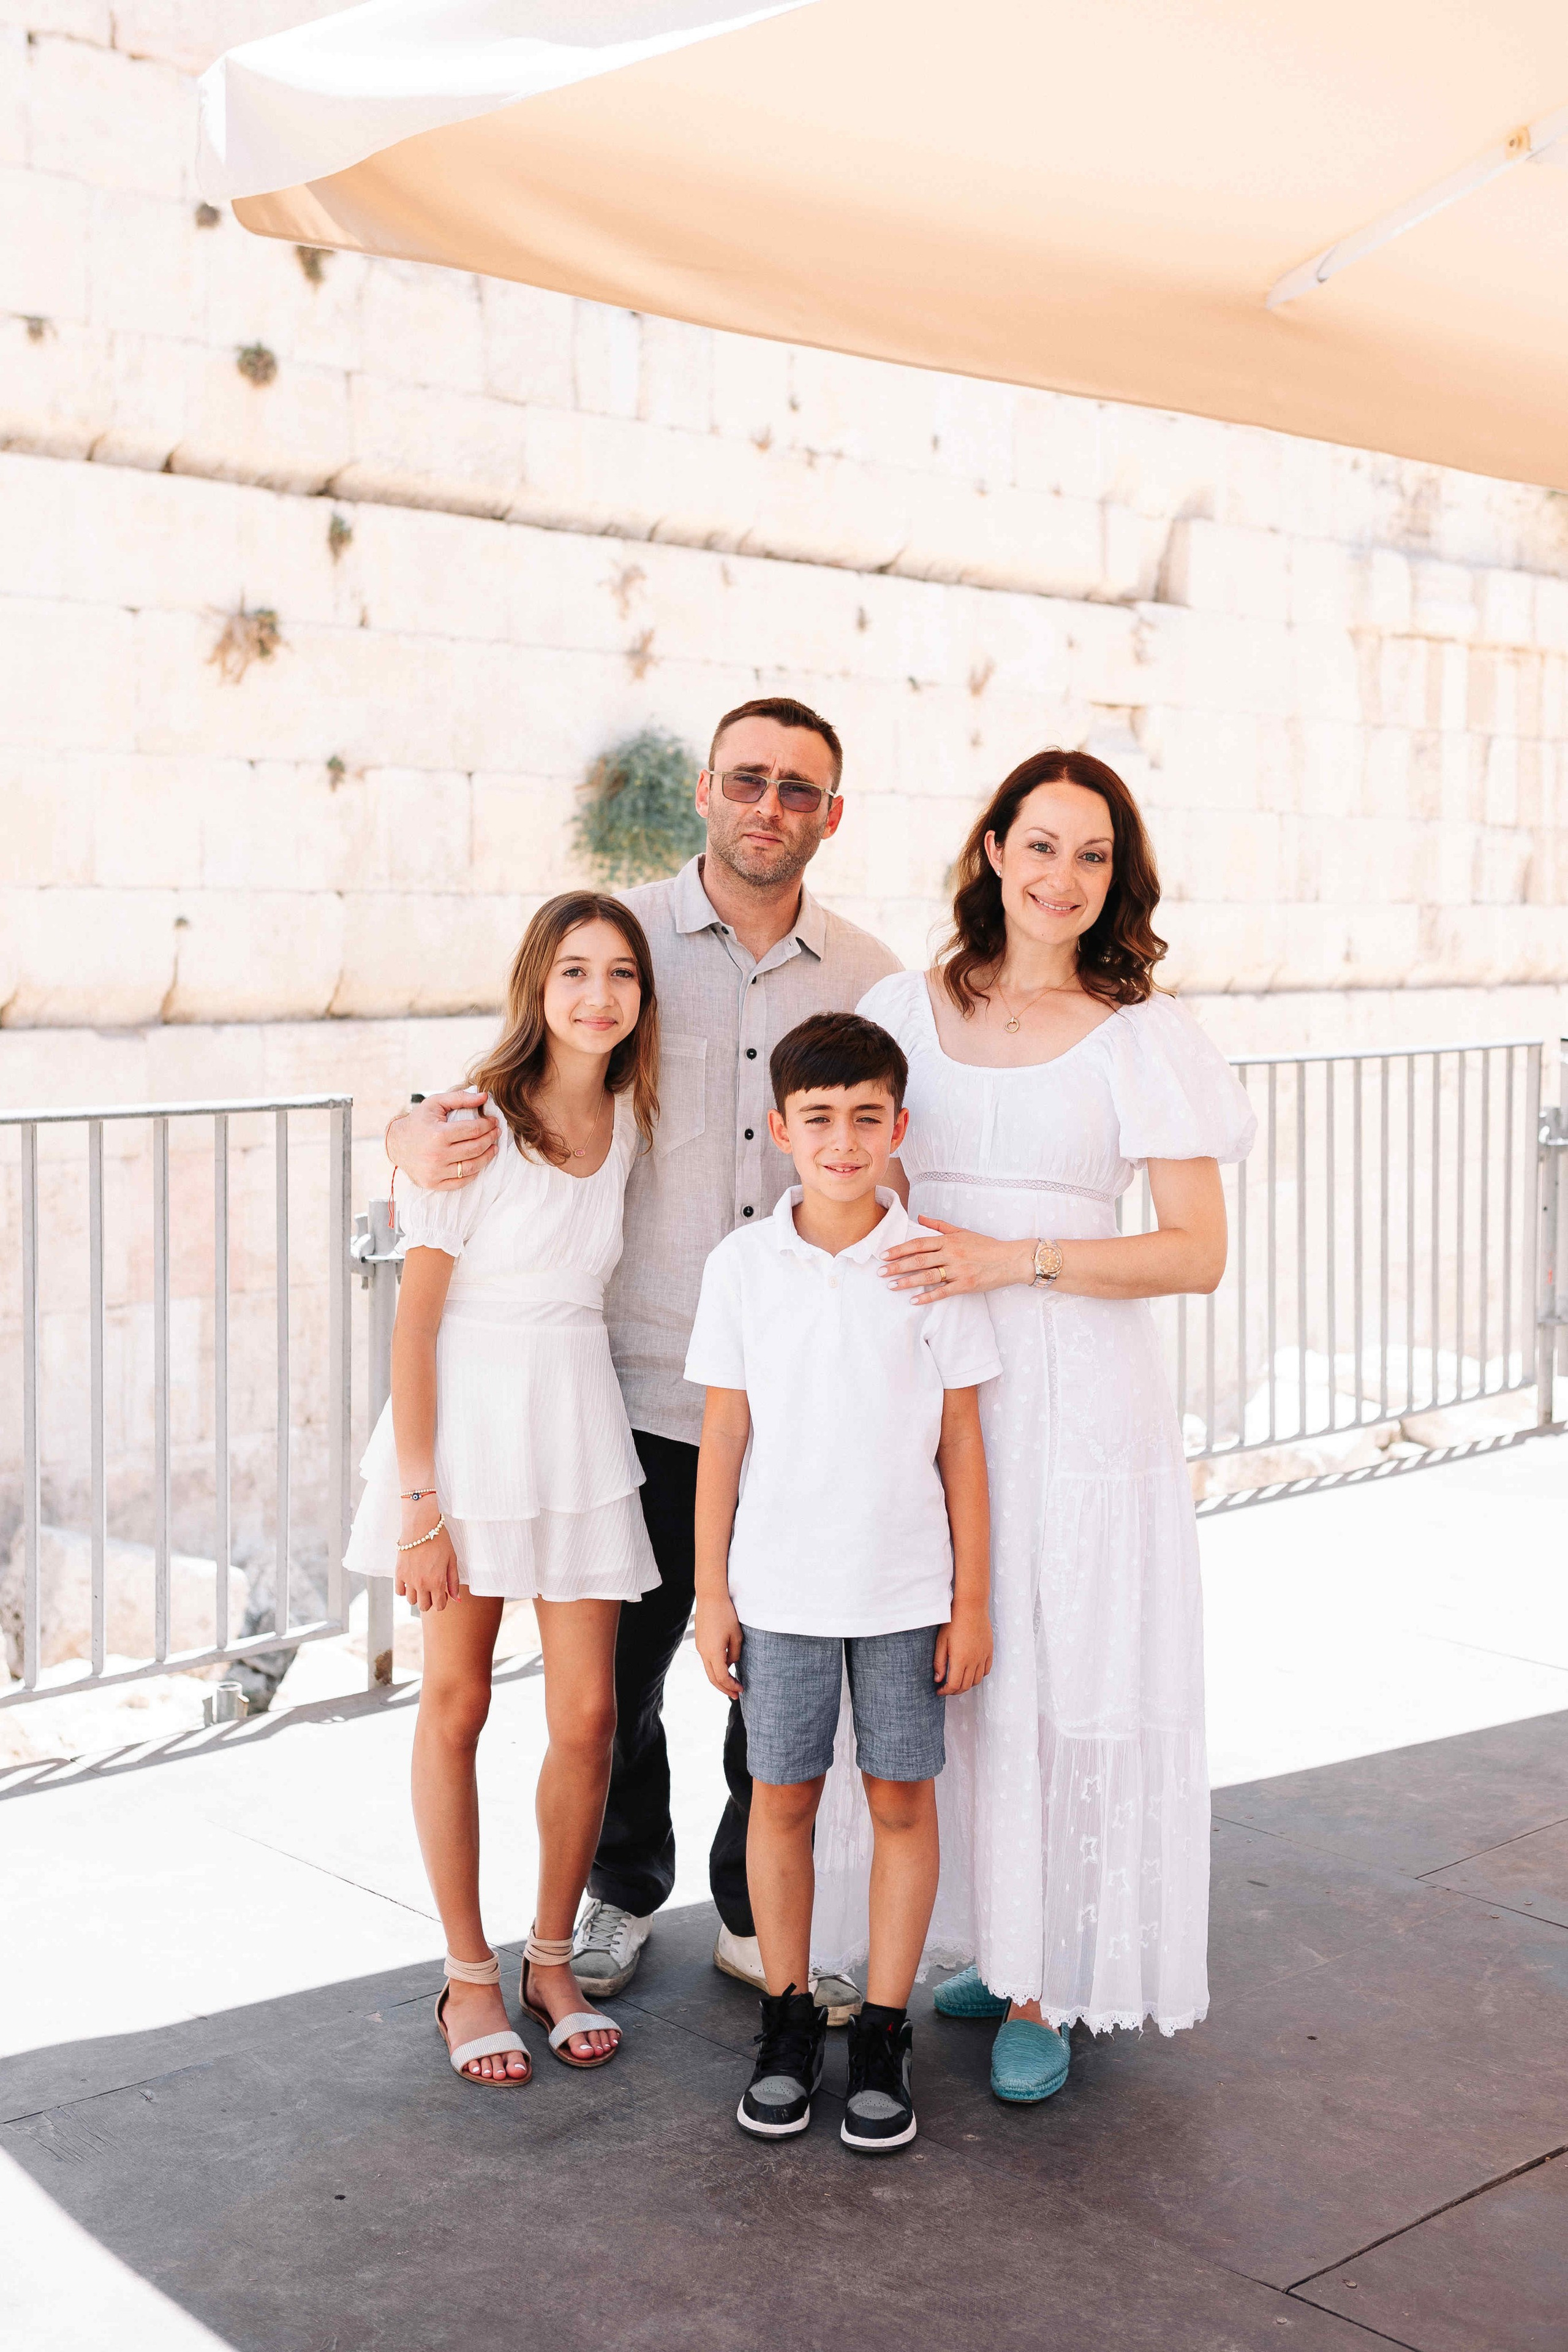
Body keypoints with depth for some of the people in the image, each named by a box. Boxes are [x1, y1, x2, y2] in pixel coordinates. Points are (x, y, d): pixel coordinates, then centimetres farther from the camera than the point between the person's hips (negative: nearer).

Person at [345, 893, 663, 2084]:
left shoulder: (631, 1123, 4)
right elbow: (416, 1322, -11)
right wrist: (419, 1502, -13)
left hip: (580, 1425, 4)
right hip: (466, 1417, -4)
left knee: (586, 1715, 3)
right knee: (455, 1706, 7)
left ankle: (553, 1961, 23)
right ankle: (470, 1975, 22)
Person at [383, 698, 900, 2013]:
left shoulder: (868, 978, 5)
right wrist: (421, 1138, -22)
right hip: (646, 1385, -1)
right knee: (621, 1667, 10)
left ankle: (757, 1917, 31)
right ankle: (625, 1893, 35)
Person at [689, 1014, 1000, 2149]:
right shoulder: (743, 1265, -3)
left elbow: (961, 1443, -1)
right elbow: (724, 1438, 2)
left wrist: (973, 1600, -1)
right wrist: (711, 1590, 1)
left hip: (906, 1587, -1)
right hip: (780, 1587, 1)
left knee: (903, 1799, 7)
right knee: (782, 1798, 9)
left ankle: (885, 2035, 20)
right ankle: (789, 2024, 25)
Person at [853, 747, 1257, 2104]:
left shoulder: (1144, 1037, -3)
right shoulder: (907, 1013, 7)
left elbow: (1198, 1253, -7)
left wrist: (1015, 1258, -17)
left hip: (1080, 1392, -3)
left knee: (1060, 1678, 1)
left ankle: (1049, 1986, 15)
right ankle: (987, 1943, 27)